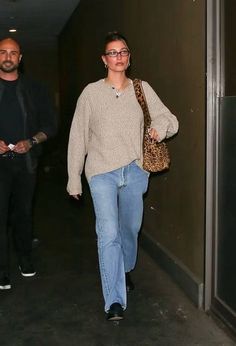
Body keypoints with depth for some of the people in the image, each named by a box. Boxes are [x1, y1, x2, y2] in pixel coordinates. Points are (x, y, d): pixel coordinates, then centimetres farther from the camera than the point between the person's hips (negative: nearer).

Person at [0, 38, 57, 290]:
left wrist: (31, 141, -9)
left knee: (24, 211, 11)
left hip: (26, 160, 1)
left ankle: (25, 258, 27)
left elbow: (50, 124, 8)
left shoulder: (34, 90, 8)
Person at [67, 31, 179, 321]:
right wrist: (74, 179, 2)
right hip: (102, 172, -2)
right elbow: (77, 137, 2)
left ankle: (124, 270, 46)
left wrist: (161, 127, -20)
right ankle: (114, 301, -4)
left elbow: (170, 119, 6)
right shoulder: (91, 92, 0)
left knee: (130, 228, 17)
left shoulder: (142, 89, 6)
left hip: (135, 170, 3)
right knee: (109, 233, -12)